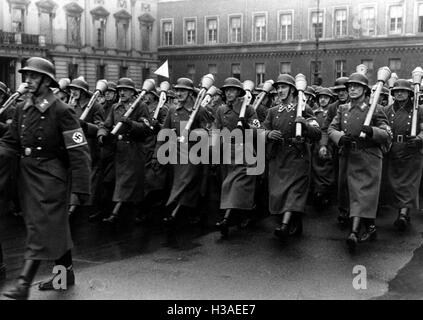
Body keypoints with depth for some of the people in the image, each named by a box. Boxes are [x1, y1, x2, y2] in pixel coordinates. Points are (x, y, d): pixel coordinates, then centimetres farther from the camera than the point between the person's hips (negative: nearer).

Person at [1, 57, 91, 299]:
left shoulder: (61, 111, -14)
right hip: (27, 174, 7)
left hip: (51, 176, -7)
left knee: (42, 227, -5)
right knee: (56, 226, 17)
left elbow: (79, 151, -16)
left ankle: (24, 284, -3)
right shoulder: (23, 109, 8)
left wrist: (82, 187, -19)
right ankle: (66, 273, 30)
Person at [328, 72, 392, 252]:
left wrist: (372, 131, -24)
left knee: (363, 194, -13)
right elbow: (331, 129, 7)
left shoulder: (375, 110, 0)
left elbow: (387, 135, -4)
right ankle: (370, 228, 25)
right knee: (352, 193, 9)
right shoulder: (342, 109, 13)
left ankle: (354, 233, -23)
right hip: (347, 158, 5)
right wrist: (340, 137, -15)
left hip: (368, 158, -5)